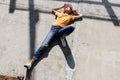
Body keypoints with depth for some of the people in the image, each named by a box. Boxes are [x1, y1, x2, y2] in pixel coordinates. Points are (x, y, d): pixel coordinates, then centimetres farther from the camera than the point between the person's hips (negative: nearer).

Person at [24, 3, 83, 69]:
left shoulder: (70, 16, 25)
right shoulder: (59, 13, 29)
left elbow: (80, 16, 24)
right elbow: (53, 10, 46)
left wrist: (74, 12, 34)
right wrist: (62, 7, 45)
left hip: (62, 30, 0)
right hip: (54, 28, 1)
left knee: (71, 27, -35)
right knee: (45, 44, -21)